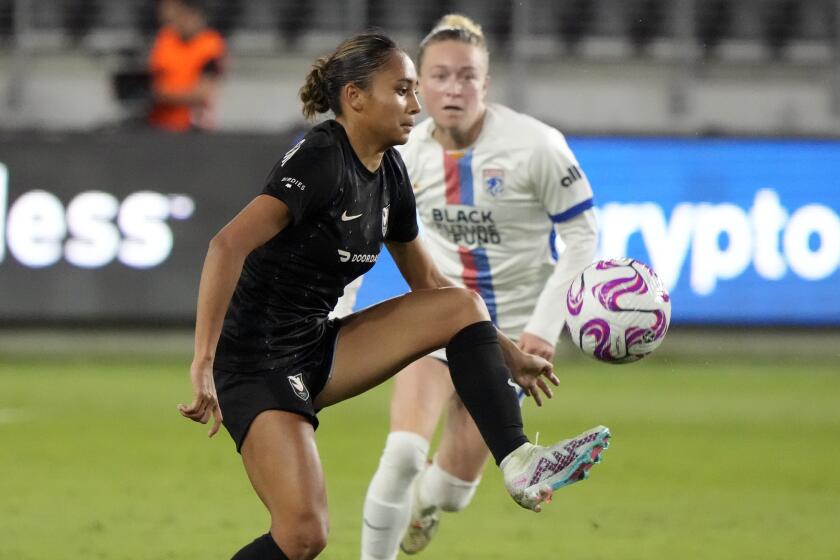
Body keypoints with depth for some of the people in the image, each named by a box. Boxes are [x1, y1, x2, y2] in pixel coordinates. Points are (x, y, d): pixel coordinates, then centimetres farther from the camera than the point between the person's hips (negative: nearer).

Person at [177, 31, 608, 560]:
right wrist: (203, 365, -36)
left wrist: (510, 356, 19)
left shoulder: (391, 175, 7)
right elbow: (228, 246, -31)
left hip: (319, 349, 8)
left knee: (463, 307, -2)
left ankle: (519, 463, -7)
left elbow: (429, 284, 20)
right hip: (256, 363, -8)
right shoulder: (323, 160, -19)